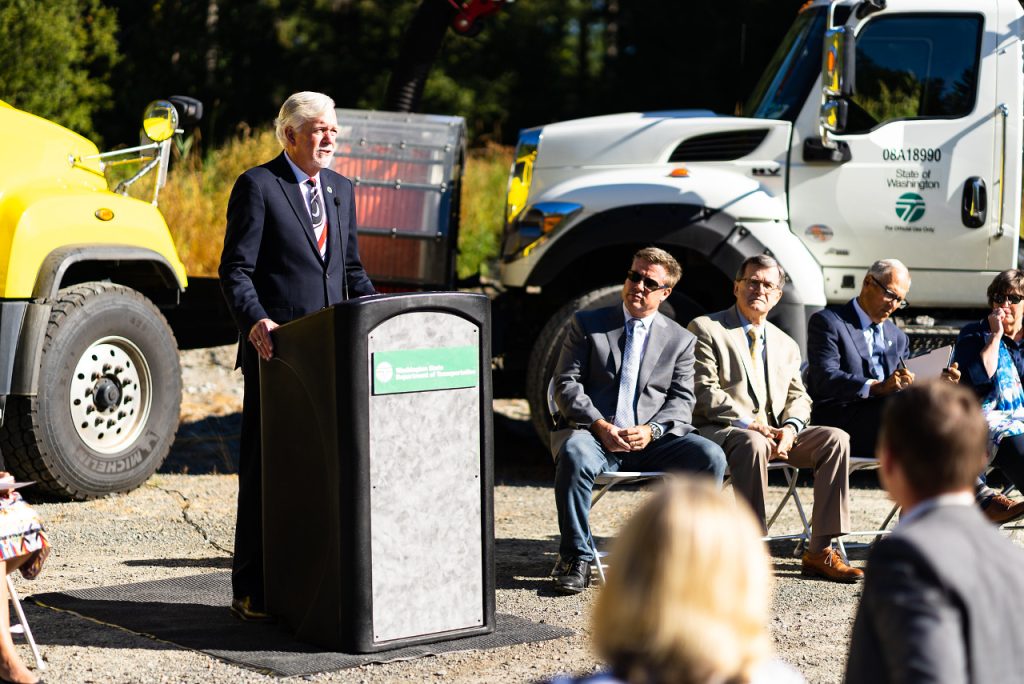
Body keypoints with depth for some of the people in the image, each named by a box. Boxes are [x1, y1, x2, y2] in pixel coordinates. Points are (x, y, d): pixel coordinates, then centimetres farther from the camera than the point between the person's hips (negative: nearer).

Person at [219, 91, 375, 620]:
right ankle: (252, 591, 7)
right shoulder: (257, 186, -3)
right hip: (275, 349, -6)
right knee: (264, 469, 0)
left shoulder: (340, 190, 16)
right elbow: (235, 270, -9)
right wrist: (255, 322, -25)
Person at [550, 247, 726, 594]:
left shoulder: (680, 340, 14)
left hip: (651, 439, 2)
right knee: (574, 454, -37)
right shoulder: (586, 324, 9)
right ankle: (576, 558, -22)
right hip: (594, 433, -2)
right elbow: (566, 385, 1)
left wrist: (651, 430, -15)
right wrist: (600, 426, -15)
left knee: (711, 456, -24)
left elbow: (682, 400, 6)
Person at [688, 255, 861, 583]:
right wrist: (749, 424, -19)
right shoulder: (705, 329, 3)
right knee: (753, 444, -40)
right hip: (720, 430, -6)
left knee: (835, 439, -18)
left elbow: (798, 396, 16)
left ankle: (819, 551, -18)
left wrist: (790, 427, -8)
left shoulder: (786, 344, 22)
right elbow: (704, 391, -8)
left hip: (776, 433, 6)